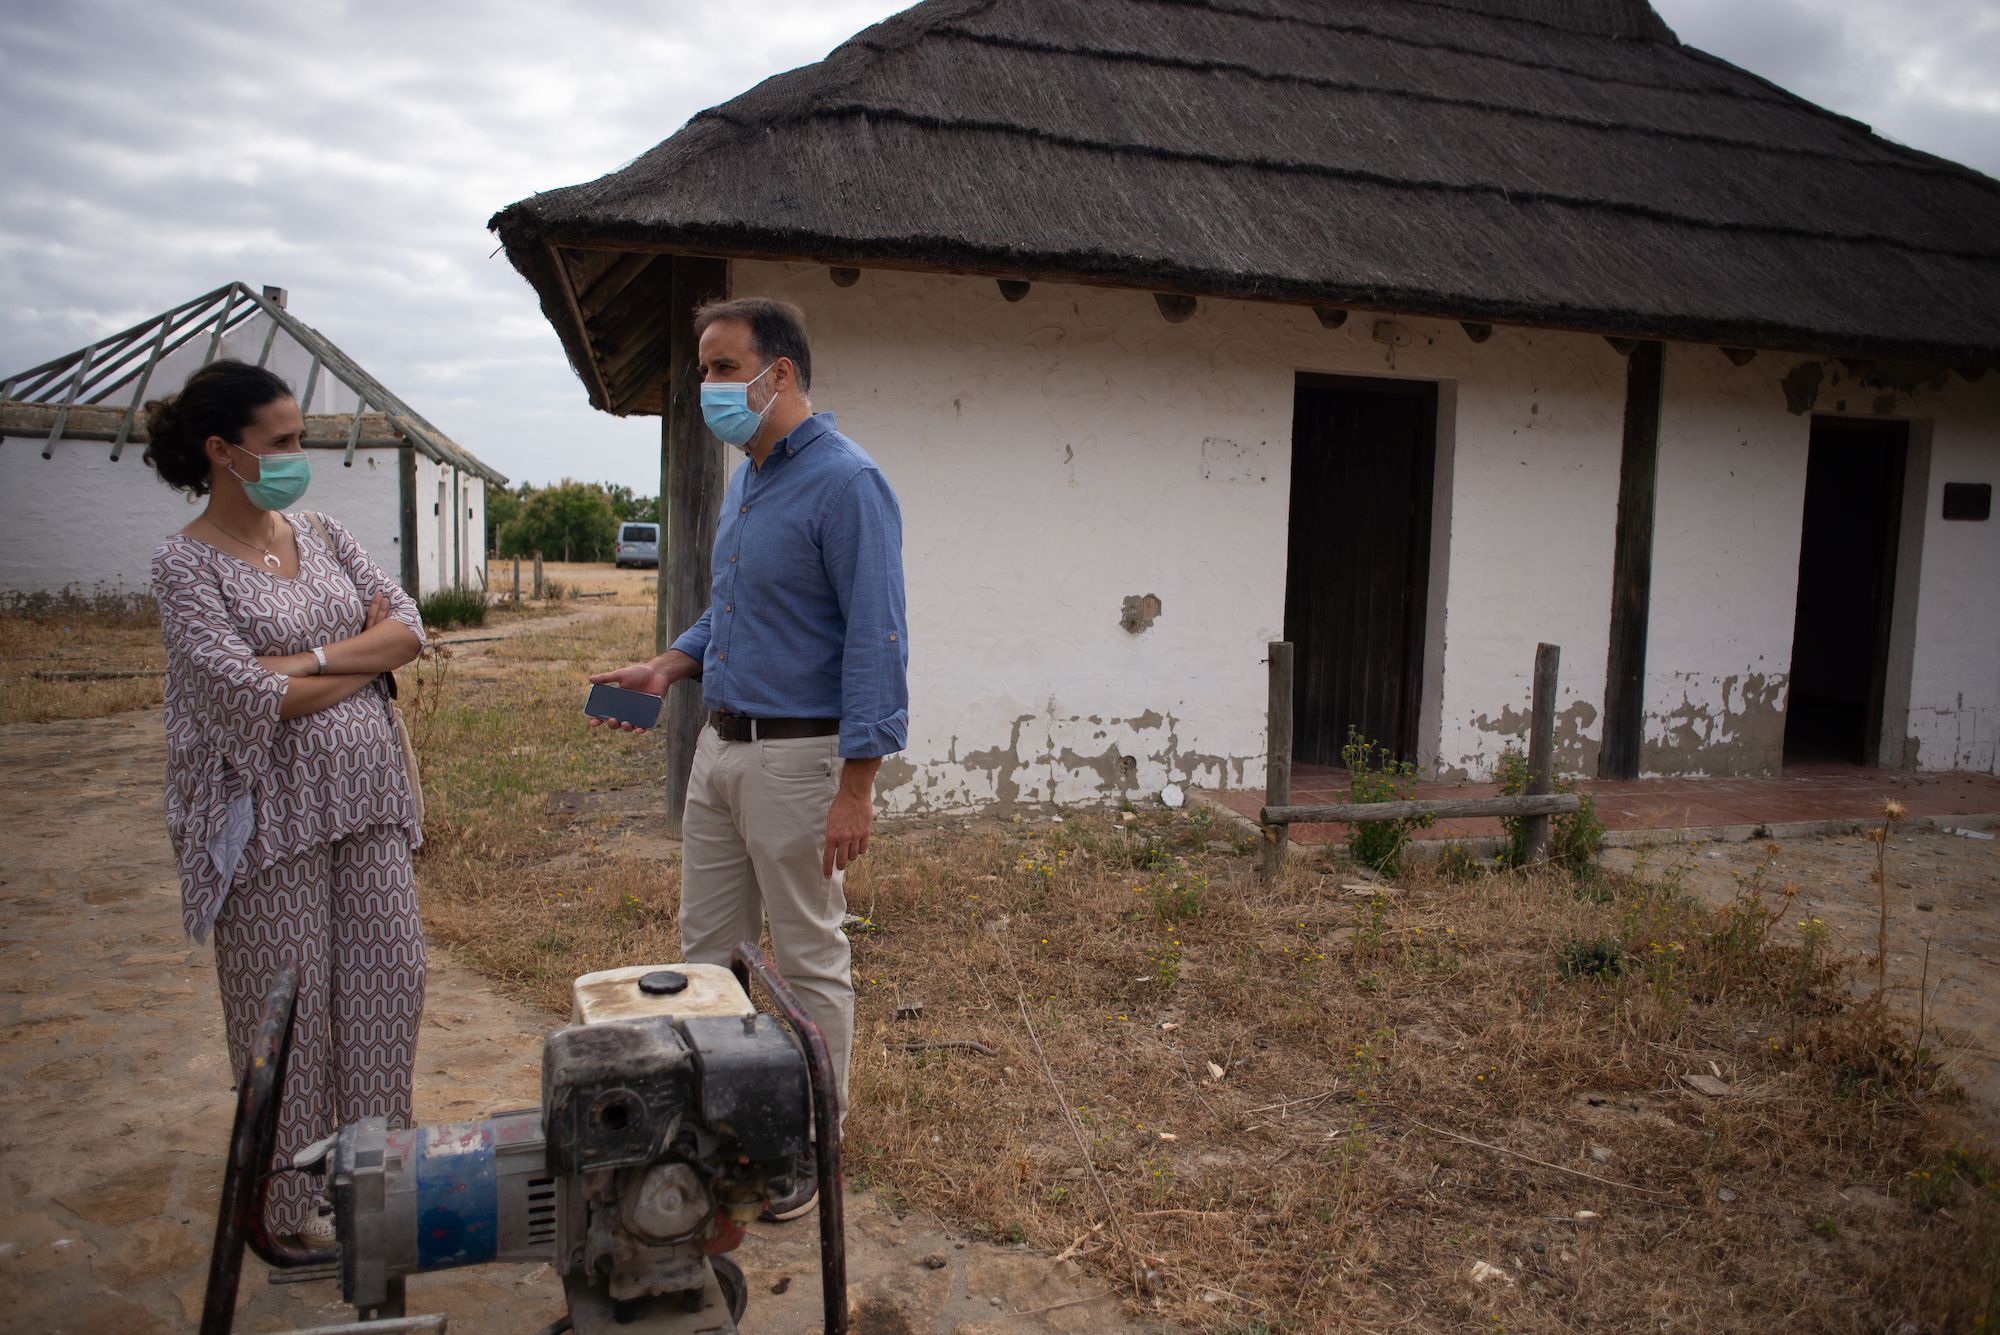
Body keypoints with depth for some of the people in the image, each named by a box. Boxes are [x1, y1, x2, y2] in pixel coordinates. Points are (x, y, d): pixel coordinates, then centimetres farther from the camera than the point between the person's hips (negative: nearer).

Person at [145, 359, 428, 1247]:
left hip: (366, 799, 6)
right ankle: (294, 1204, 24)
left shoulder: (321, 537, 9)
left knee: (389, 982, 10)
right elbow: (252, 698, -19)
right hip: (274, 812, -5)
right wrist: (364, 659, -8)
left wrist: (312, 658, -14)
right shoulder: (186, 565, -9)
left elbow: (408, 627, 1)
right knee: (288, 1006, 5)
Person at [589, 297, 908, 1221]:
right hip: (719, 745, 9)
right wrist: (669, 668, 6)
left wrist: (855, 787, -23)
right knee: (706, 948, 16)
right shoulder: (745, 479, 12)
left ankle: (814, 1146, 22)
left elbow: (876, 641, -19)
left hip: (796, 755, -9)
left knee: (809, 962, 6)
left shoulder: (844, 484, -16)